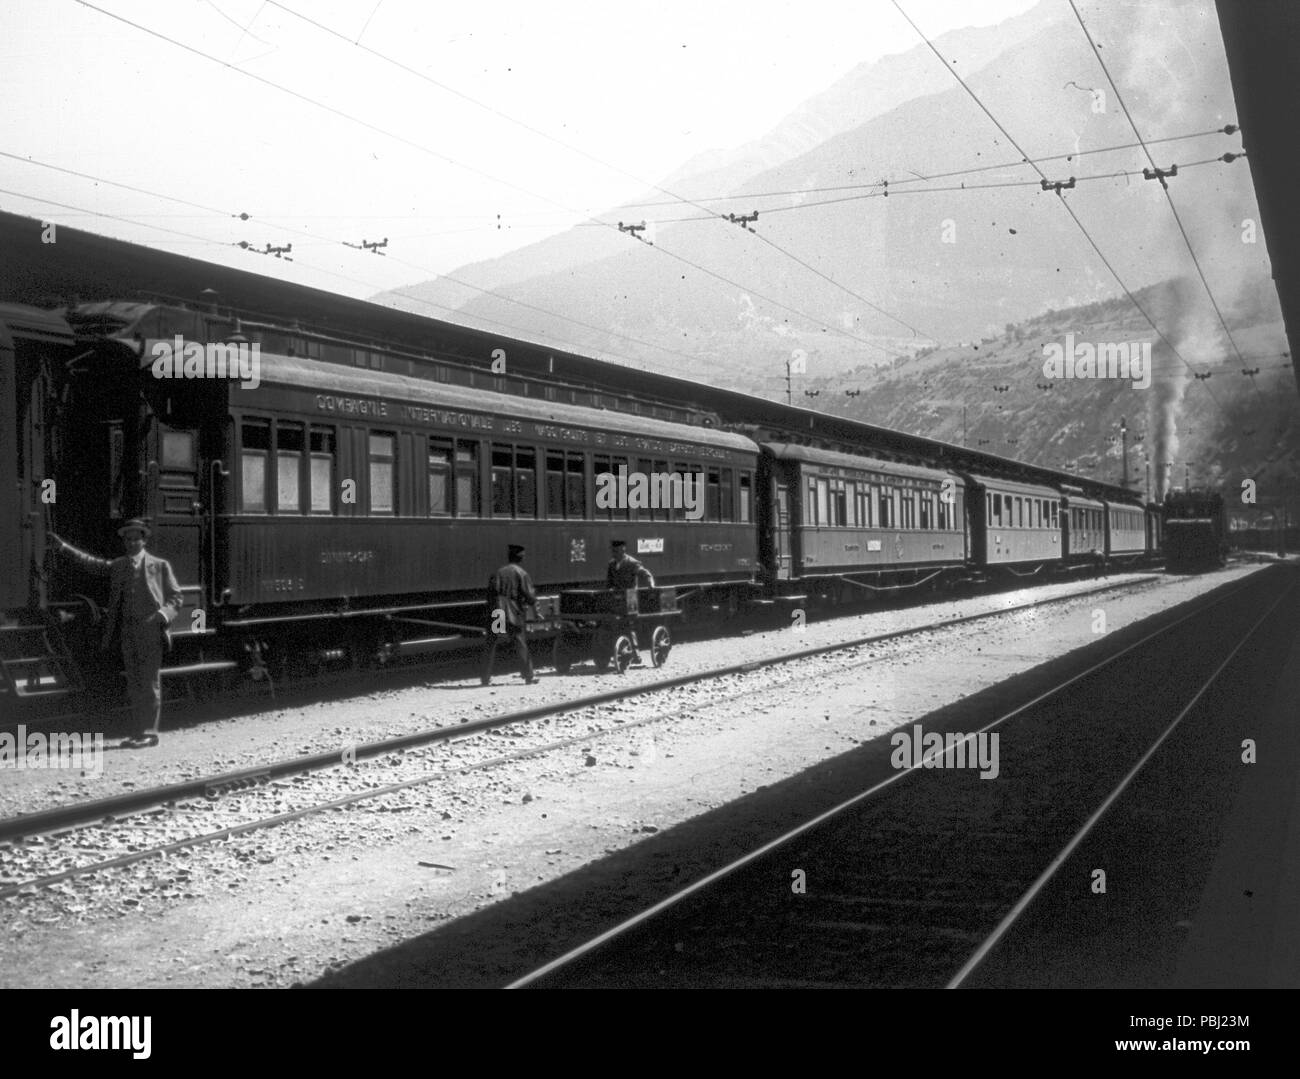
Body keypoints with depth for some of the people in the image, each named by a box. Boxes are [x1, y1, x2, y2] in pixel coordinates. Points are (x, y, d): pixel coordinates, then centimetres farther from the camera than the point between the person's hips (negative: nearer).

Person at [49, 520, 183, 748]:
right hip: (127, 630, 5)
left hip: (150, 629, -4)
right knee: (134, 684, 8)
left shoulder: (159, 566, 3)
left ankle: (150, 732, -1)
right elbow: (92, 564, 5)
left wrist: (163, 614, -17)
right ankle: (140, 731, 14)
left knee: (150, 683, -5)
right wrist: (64, 547, -4)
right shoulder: (117, 566, 15)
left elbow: (176, 597, 2)